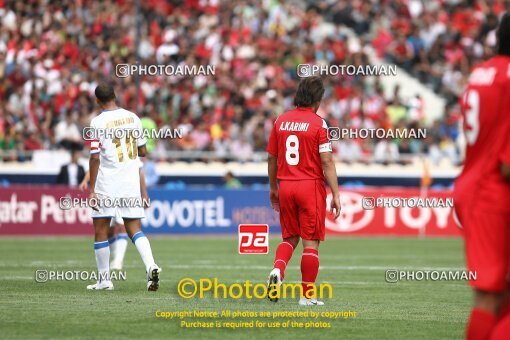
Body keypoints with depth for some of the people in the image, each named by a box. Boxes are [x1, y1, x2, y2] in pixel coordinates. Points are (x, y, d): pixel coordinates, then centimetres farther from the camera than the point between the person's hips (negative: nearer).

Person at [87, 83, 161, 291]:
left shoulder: (98, 123, -9)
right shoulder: (132, 118, 5)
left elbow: (95, 158, -14)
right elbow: (143, 152, 12)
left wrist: (91, 190, -11)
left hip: (107, 184, -4)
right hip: (131, 183, 4)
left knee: (100, 232, 7)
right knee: (134, 230, 6)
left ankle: (104, 279, 9)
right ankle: (150, 266, -17)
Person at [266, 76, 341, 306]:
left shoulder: (281, 121, 5)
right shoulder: (318, 123, -9)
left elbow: (272, 158, 11)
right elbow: (327, 162, -13)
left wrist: (273, 188, 23)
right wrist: (336, 195, -10)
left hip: (285, 186, 4)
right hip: (311, 186, -4)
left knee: (289, 238, 17)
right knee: (311, 242, 2)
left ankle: (277, 270, -9)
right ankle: (307, 295, 3)